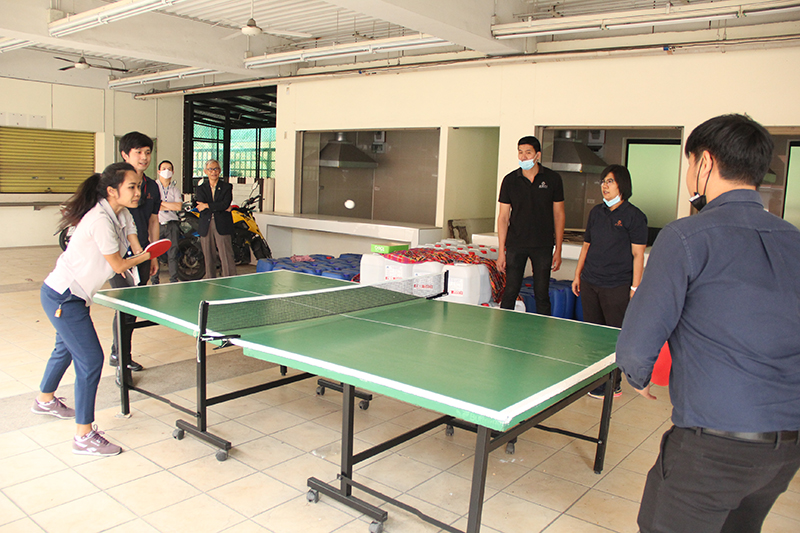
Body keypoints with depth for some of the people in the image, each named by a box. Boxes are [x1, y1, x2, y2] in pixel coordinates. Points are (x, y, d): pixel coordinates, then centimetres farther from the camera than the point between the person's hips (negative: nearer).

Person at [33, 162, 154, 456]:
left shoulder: (122, 214, 2)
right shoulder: (100, 220, -26)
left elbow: (136, 250, 8)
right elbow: (119, 265, -19)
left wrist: (127, 262, -10)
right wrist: (147, 255, -5)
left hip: (67, 295, 10)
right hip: (63, 297, -10)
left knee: (66, 348, 28)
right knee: (90, 360, -10)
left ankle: (46, 400, 54)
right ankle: (85, 436, -2)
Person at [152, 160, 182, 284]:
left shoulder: (175, 189, 14)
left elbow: (179, 206, -2)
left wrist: (162, 203, -6)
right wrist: (171, 207, -7)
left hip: (172, 224, 3)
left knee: (173, 253, 2)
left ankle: (174, 281, 8)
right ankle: (154, 281, 6)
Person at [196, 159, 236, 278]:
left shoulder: (227, 187, 8)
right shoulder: (201, 188, 12)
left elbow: (225, 204, -9)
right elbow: (201, 209, -3)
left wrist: (207, 206, -10)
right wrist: (222, 208, -10)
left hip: (222, 226, -2)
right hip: (206, 227, 3)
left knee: (227, 257, -8)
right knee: (209, 258, 7)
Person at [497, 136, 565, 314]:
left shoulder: (553, 179, 0)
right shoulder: (510, 180, 1)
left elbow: (559, 214, 4)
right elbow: (503, 216, 3)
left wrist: (558, 249, 1)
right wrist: (501, 251, -2)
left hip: (543, 246, 0)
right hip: (515, 246, 0)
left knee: (542, 295, 4)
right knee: (510, 293, 3)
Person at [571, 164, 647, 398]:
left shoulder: (634, 216, -4)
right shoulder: (596, 212, 13)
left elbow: (638, 255, -6)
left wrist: (635, 287, -10)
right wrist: (577, 275, 17)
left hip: (617, 287, -6)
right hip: (589, 283, 6)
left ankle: (613, 384, 9)